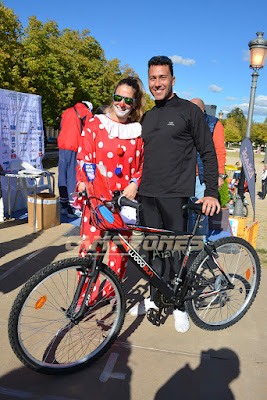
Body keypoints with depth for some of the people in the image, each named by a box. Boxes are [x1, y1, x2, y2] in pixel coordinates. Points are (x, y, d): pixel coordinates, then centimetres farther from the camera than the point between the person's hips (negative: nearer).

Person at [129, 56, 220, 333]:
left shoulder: (189, 111, 0)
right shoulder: (147, 116, 17)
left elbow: (208, 154, -1)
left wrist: (211, 192, -8)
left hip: (175, 196, -5)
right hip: (147, 196, 5)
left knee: (176, 250, 1)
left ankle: (179, 305, 21)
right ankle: (154, 297, 29)